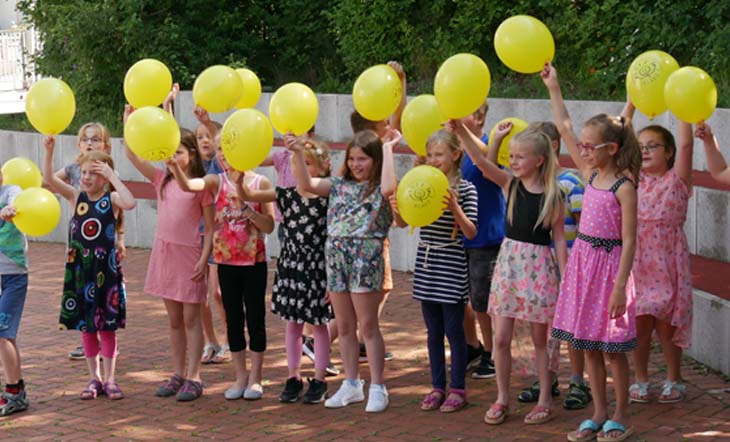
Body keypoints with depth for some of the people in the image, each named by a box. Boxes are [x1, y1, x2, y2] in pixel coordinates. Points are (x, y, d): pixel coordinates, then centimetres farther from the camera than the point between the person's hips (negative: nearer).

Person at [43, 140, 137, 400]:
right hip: (79, 268, 3)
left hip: (105, 269, -3)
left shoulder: (112, 199, -6)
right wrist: (49, 150, -23)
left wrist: (112, 176, -22)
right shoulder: (76, 197, 2)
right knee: (85, 325, 10)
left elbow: (130, 203, -29)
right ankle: (94, 378, 21)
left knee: (107, 325, 5)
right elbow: (49, 179, -11)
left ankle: (109, 379, 14)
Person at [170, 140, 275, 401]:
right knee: (233, 319, 8)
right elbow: (187, 185, -21)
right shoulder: (217, 182, -1)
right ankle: (240, 377, 18)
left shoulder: (260, 183, -5)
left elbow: (269, 226, -8)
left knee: (255, 318, 3)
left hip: (254, 261, -2)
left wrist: (246, 206, -19)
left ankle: (255, 377, 13)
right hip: (226, 261, 2)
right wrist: (173, 165, -38)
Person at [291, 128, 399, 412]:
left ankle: (377, 388, 5)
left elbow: (389, 187, -27)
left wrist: (388, 149, -18)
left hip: (365, 258, -6)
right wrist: (297, 153, -7)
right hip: (336, 258, 6)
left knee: (368, 326, -2)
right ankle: (351, 385, 22)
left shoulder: (378, 188, -3)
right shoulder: (340, 185, 12)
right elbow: (306, 184, 5)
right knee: (344, 327, 11)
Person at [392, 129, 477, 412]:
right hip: (426, 264, 5)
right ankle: (437, 386, 21)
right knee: (433, 331, 12)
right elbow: (402, 223, 6)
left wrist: (455, 208, -27)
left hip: (452, 266, -5)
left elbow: (471, 232, -12)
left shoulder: (465, 189, -8)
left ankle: (458, 389, 12)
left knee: (453, 330, 1)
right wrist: (396, 209, -15)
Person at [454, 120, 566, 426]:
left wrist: (564, 277, -6)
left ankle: (545, 400, 17)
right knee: (501, 338, 4)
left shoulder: (552, 196, -6)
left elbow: (559, 238, -3)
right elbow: (480, 161, -14)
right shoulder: (510, 184, 0)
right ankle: (502, 398, 17)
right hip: (508, 262, 3)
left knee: (540, 339, 6)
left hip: (538, 266, -3)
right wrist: (460, 130, -29)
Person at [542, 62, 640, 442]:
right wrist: (553, 88, 13)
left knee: (613, 347, 1)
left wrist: (620, 286, -19)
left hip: (609, 264, -7)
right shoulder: (591, 176, 5)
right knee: (589, 346, 10)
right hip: (582, 261, 7)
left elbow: (628, 241, -15)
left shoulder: (623, 187, -13)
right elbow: (564, 129, 12)